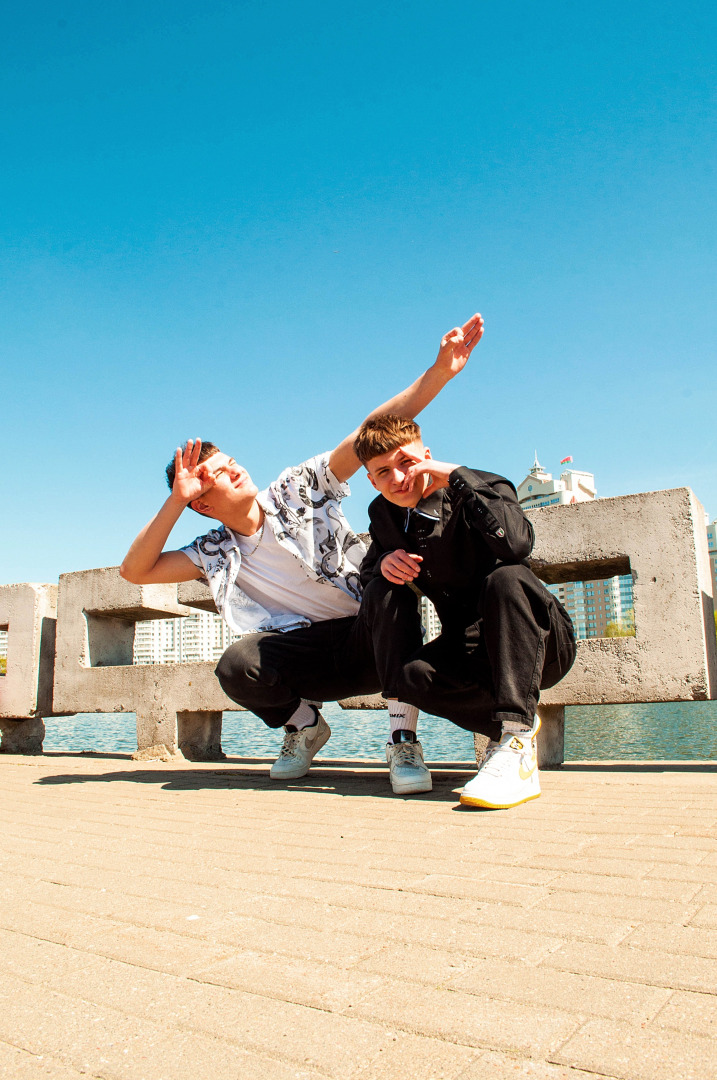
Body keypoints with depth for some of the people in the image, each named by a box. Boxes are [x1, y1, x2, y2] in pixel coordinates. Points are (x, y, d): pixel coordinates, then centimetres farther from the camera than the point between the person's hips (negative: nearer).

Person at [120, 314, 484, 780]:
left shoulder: (299, 488, 0)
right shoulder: (216, 553, 5)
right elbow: (135, 570, -5)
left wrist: (440, 371, -18)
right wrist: (177, 500, -10)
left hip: (372, 635, -1)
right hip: (316, 657, 2)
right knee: (237, 666, -29)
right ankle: (304, 723, 5)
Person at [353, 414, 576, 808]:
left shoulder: (481, 488, -13)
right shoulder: (384, 514, 4)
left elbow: (516, 543, -35)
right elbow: (367, 572, 15)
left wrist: (456, 476, -28)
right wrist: (383, 562, -10)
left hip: (540, 643, -4)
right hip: (472, 651, 4)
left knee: (506, 578, -36)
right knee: (410, 676, -27)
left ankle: (516, 744, -35)